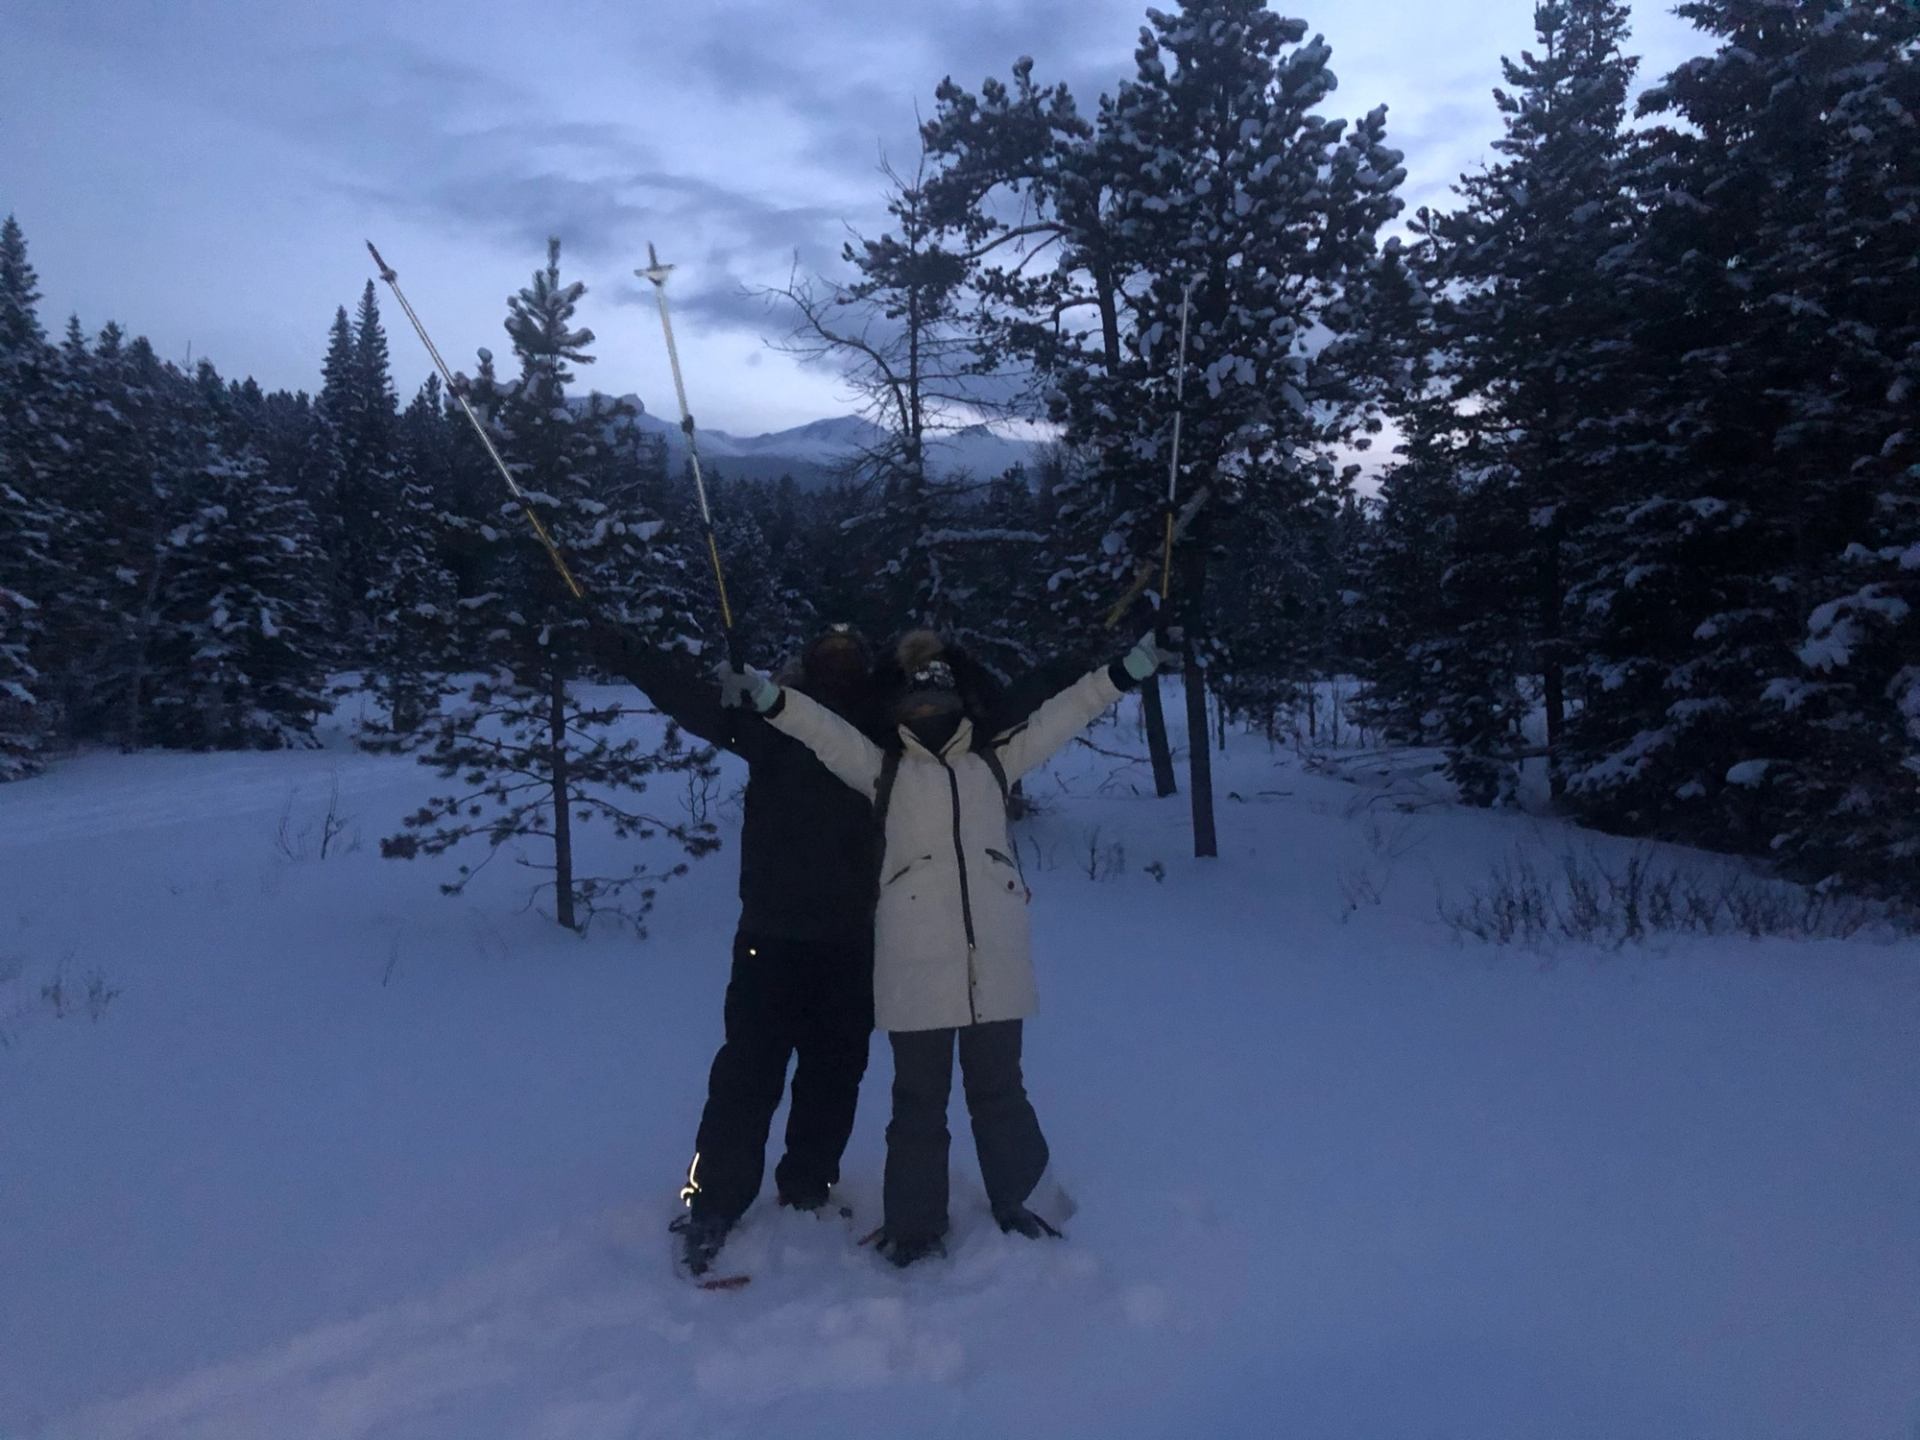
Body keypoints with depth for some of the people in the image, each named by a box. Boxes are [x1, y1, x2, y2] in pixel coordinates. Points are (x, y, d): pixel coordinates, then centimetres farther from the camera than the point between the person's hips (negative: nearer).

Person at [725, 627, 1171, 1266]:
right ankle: (915, 1226, 19)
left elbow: (1062, 715, 13)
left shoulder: (993, 761, 15)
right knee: (919, 1097, 7)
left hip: (995, 956, 2)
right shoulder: (884, 771, 10)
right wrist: (768, 695, -19)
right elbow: (824, 730, -3)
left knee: (998, 1087, 14)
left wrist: (1127, 670, 6)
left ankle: (1013, 1204, 31)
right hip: (916, 962, -2)